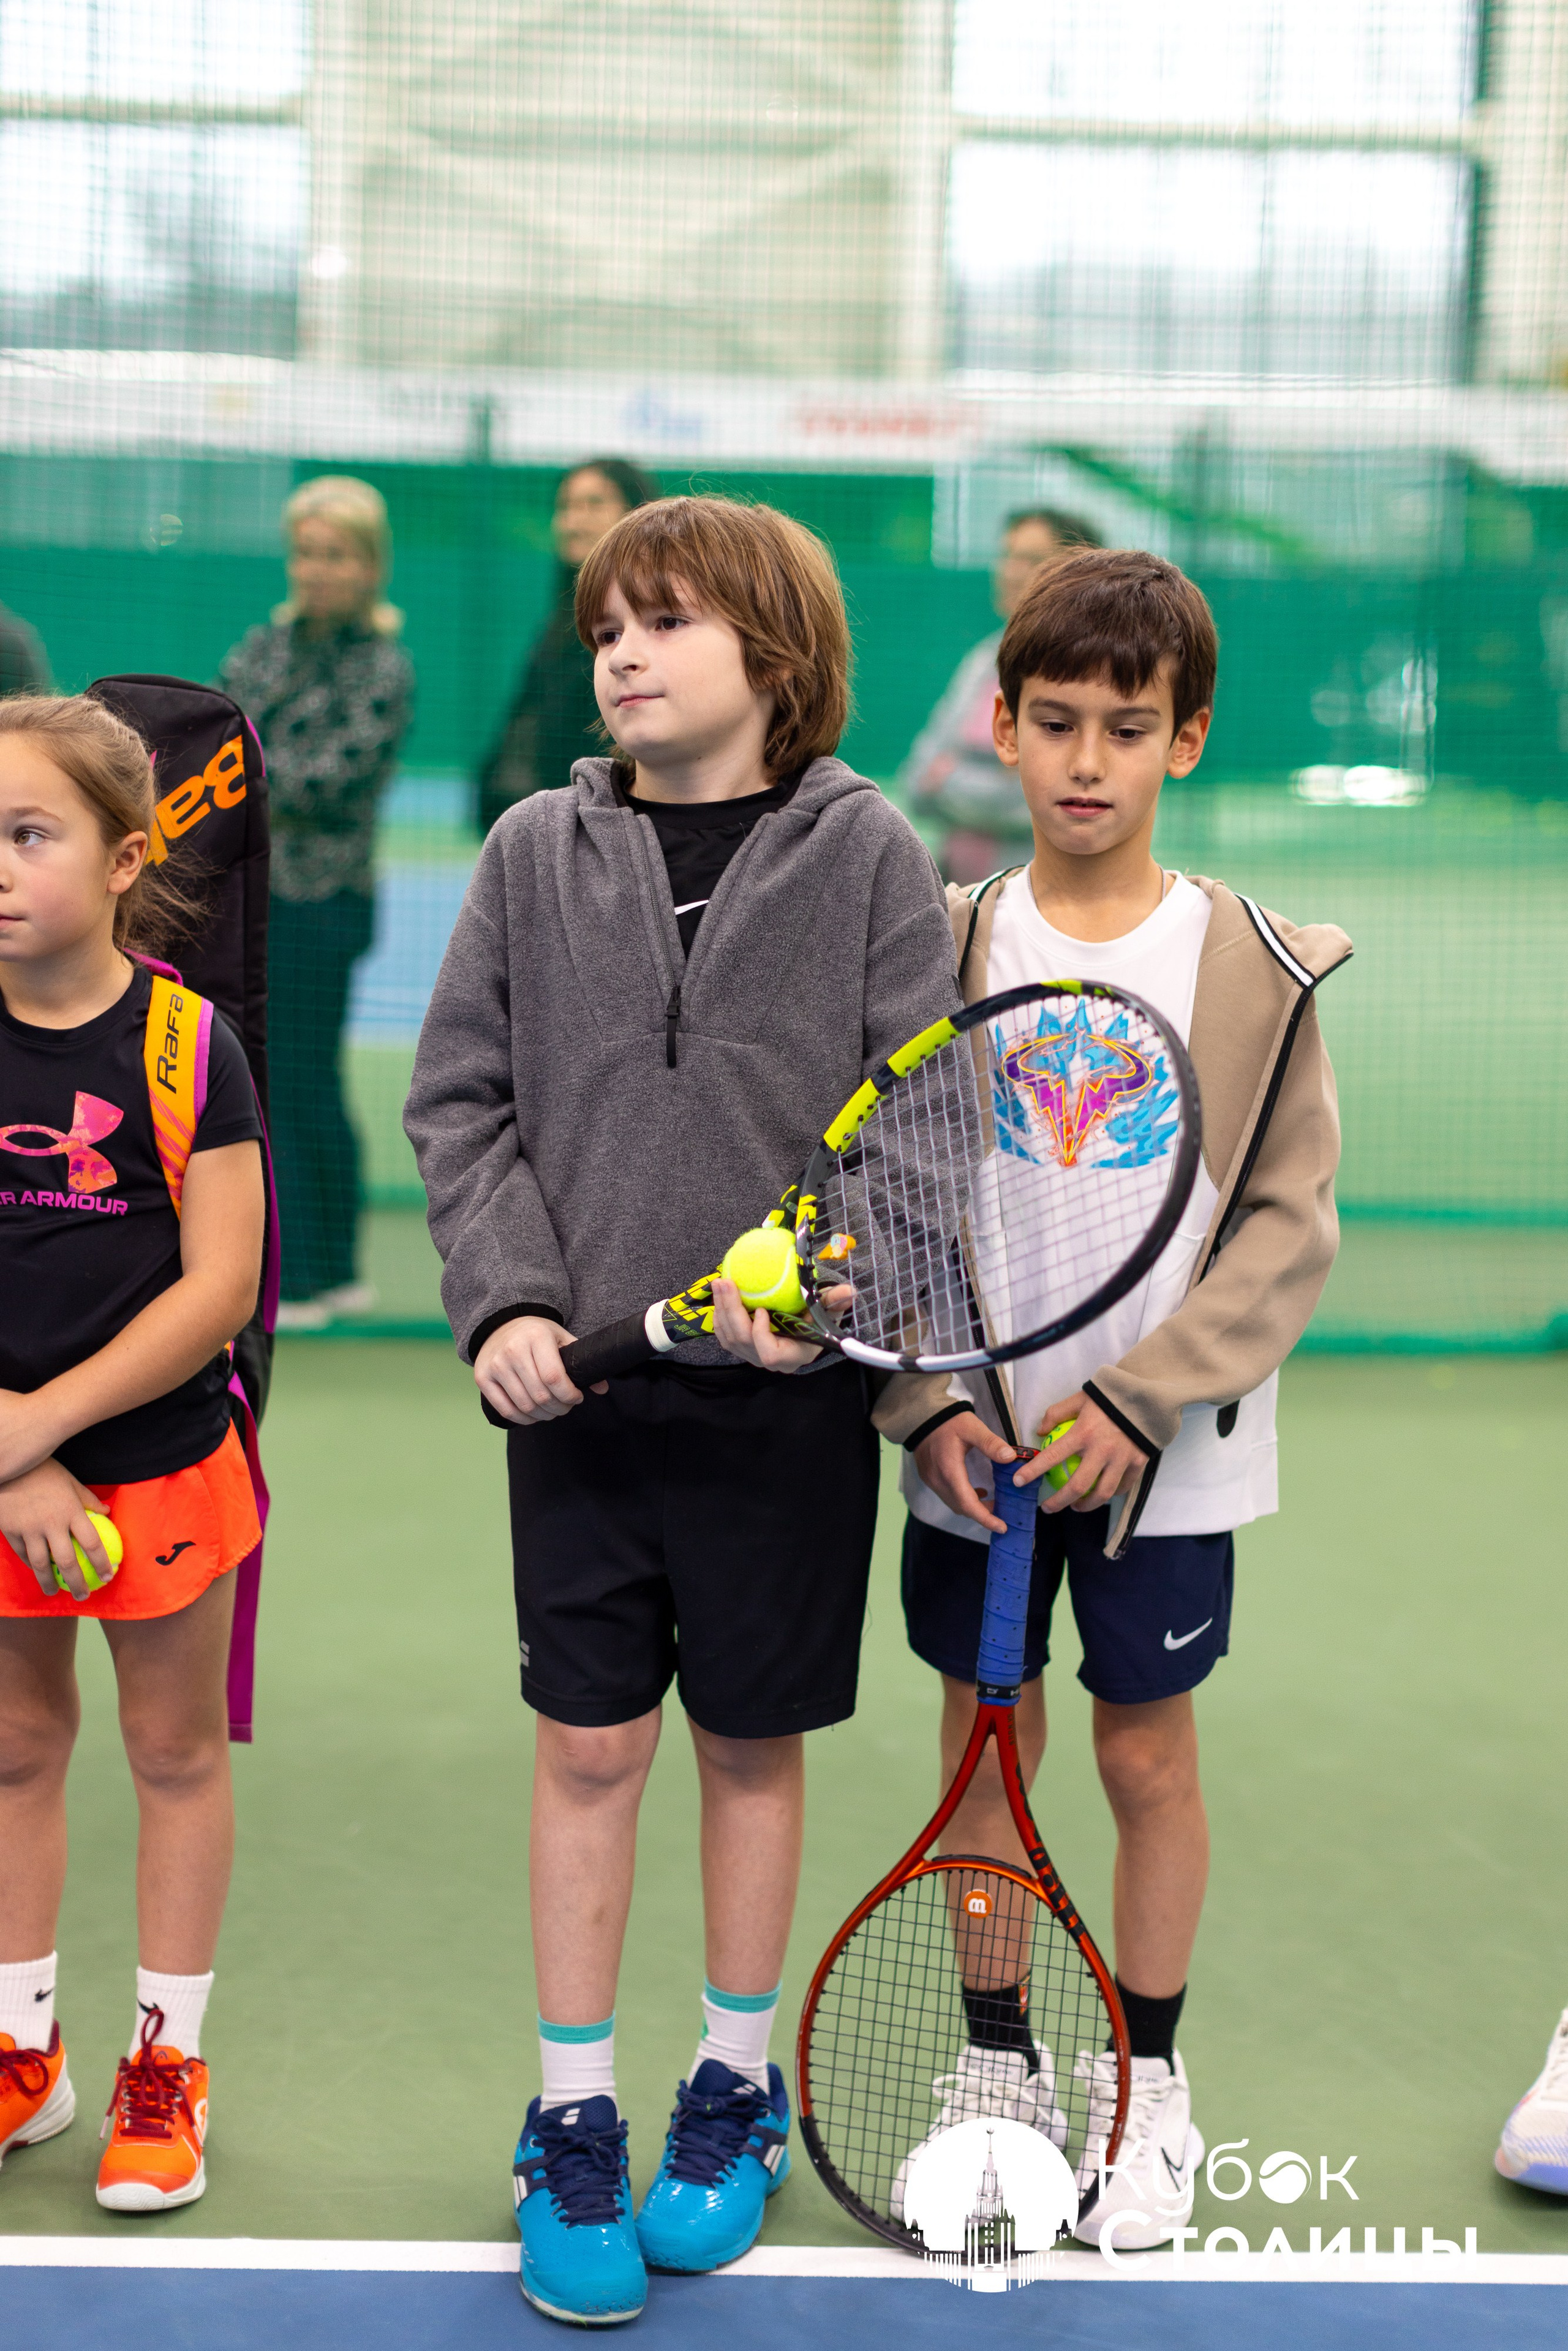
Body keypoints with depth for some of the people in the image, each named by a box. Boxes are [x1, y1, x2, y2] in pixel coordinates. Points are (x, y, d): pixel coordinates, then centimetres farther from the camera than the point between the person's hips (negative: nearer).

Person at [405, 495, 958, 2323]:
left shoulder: (861, 853, -3)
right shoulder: (537, 852, 3)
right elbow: (460, 1102, 4)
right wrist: (506, 1300, -10)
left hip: (786, 1398, -1)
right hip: (580, 1389, 1)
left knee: (754, 1744, 12)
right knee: (587, 1748, 7)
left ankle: (736, 2090, 30)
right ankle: (571, 2122, 20)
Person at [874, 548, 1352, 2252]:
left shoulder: (1254, 969, -6)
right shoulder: (939, 952, -3)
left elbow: (1288, 1225, -6)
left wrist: (1136, 1406, -14)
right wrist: (929, 1402, -12)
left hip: (1164, 1455, -1)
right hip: (974, 1445, 1)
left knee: (1148, 1756, 9)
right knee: (986, 1747, 11)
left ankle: (1144, 2084, 27)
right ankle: (995, 2065, 29)